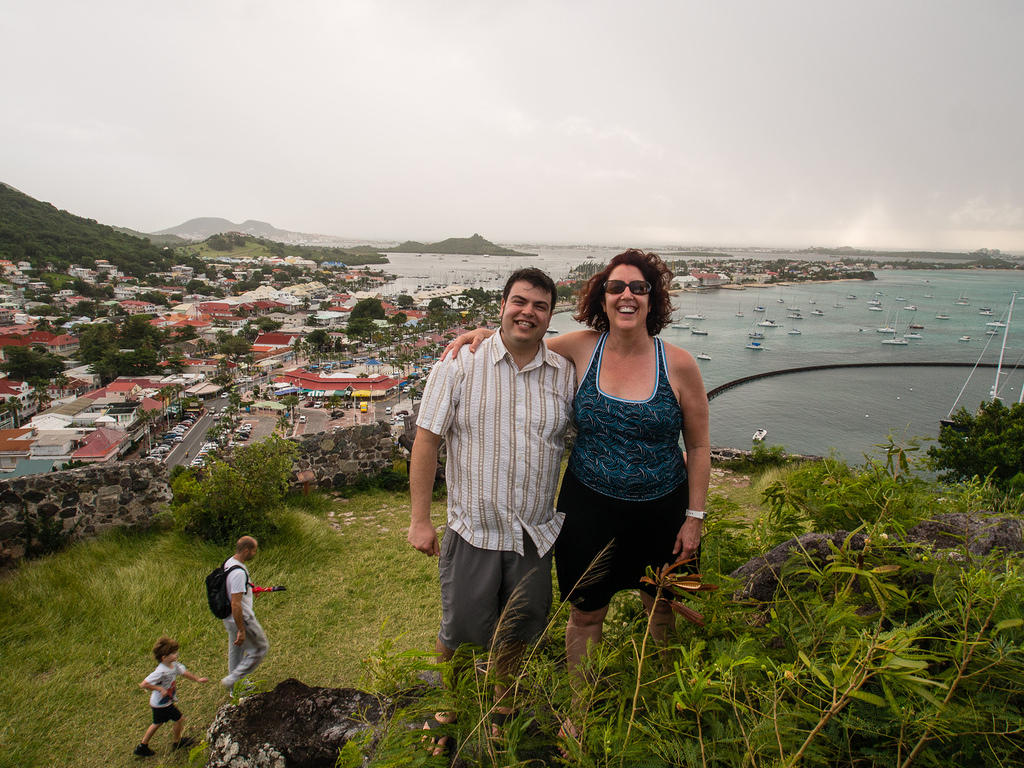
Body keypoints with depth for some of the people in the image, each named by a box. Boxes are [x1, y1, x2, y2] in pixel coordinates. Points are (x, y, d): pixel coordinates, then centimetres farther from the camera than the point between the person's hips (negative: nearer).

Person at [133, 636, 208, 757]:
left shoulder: (174, 664, -8)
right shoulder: (161, 672, -34)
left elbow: (183, 672, 9)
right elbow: (143, 685, -34)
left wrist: (197, 679, 13)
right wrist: (160, 689, -33)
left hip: (159, 703, 8)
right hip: (161, 704, -8)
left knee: (157, 723, 25)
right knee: (179, 719, 6)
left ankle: (142, 747, 41)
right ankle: (177, 742, 28)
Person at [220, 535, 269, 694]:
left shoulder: (228, 562, -1)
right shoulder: (238, 572, -31)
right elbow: (235, 605, -30)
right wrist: (241, 631, -24)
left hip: (229, 618, 10)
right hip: (242, 619, -10)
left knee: (236, 651, 25)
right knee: (260, 648, 8)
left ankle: (235, 687, 41)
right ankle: (231, 680, 11)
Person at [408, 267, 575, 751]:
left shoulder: (566, 374, 0)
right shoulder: (460, 364, -8)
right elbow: (427, 439, -7)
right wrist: (420, 519, -8)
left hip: (535, 535, 3)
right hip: (472, 530, -2)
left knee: (516, 637, 17)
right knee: (459, 634, 12)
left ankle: (499, 715, 45)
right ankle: (448, 707, 42)